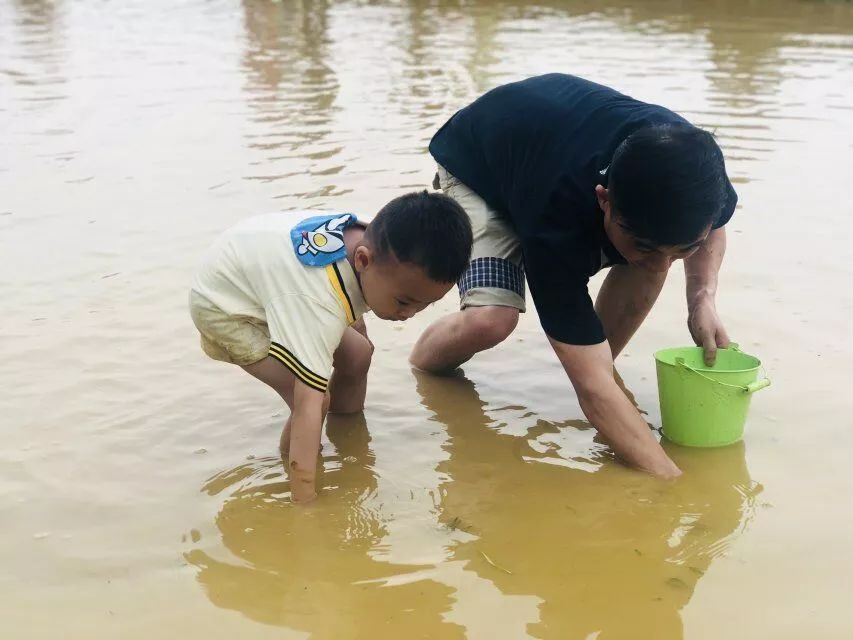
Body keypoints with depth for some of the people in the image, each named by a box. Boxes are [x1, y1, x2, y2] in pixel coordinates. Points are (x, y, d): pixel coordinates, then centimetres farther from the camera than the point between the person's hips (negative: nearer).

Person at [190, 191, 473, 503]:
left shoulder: (366, 238, -21)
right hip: (224, 305, -8)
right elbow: (307, 406, -47)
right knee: (317, 399, -22)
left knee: (358, 354, 6)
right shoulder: (317, 303, -45)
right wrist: (303, 505, -46)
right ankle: (291, 477, 2)